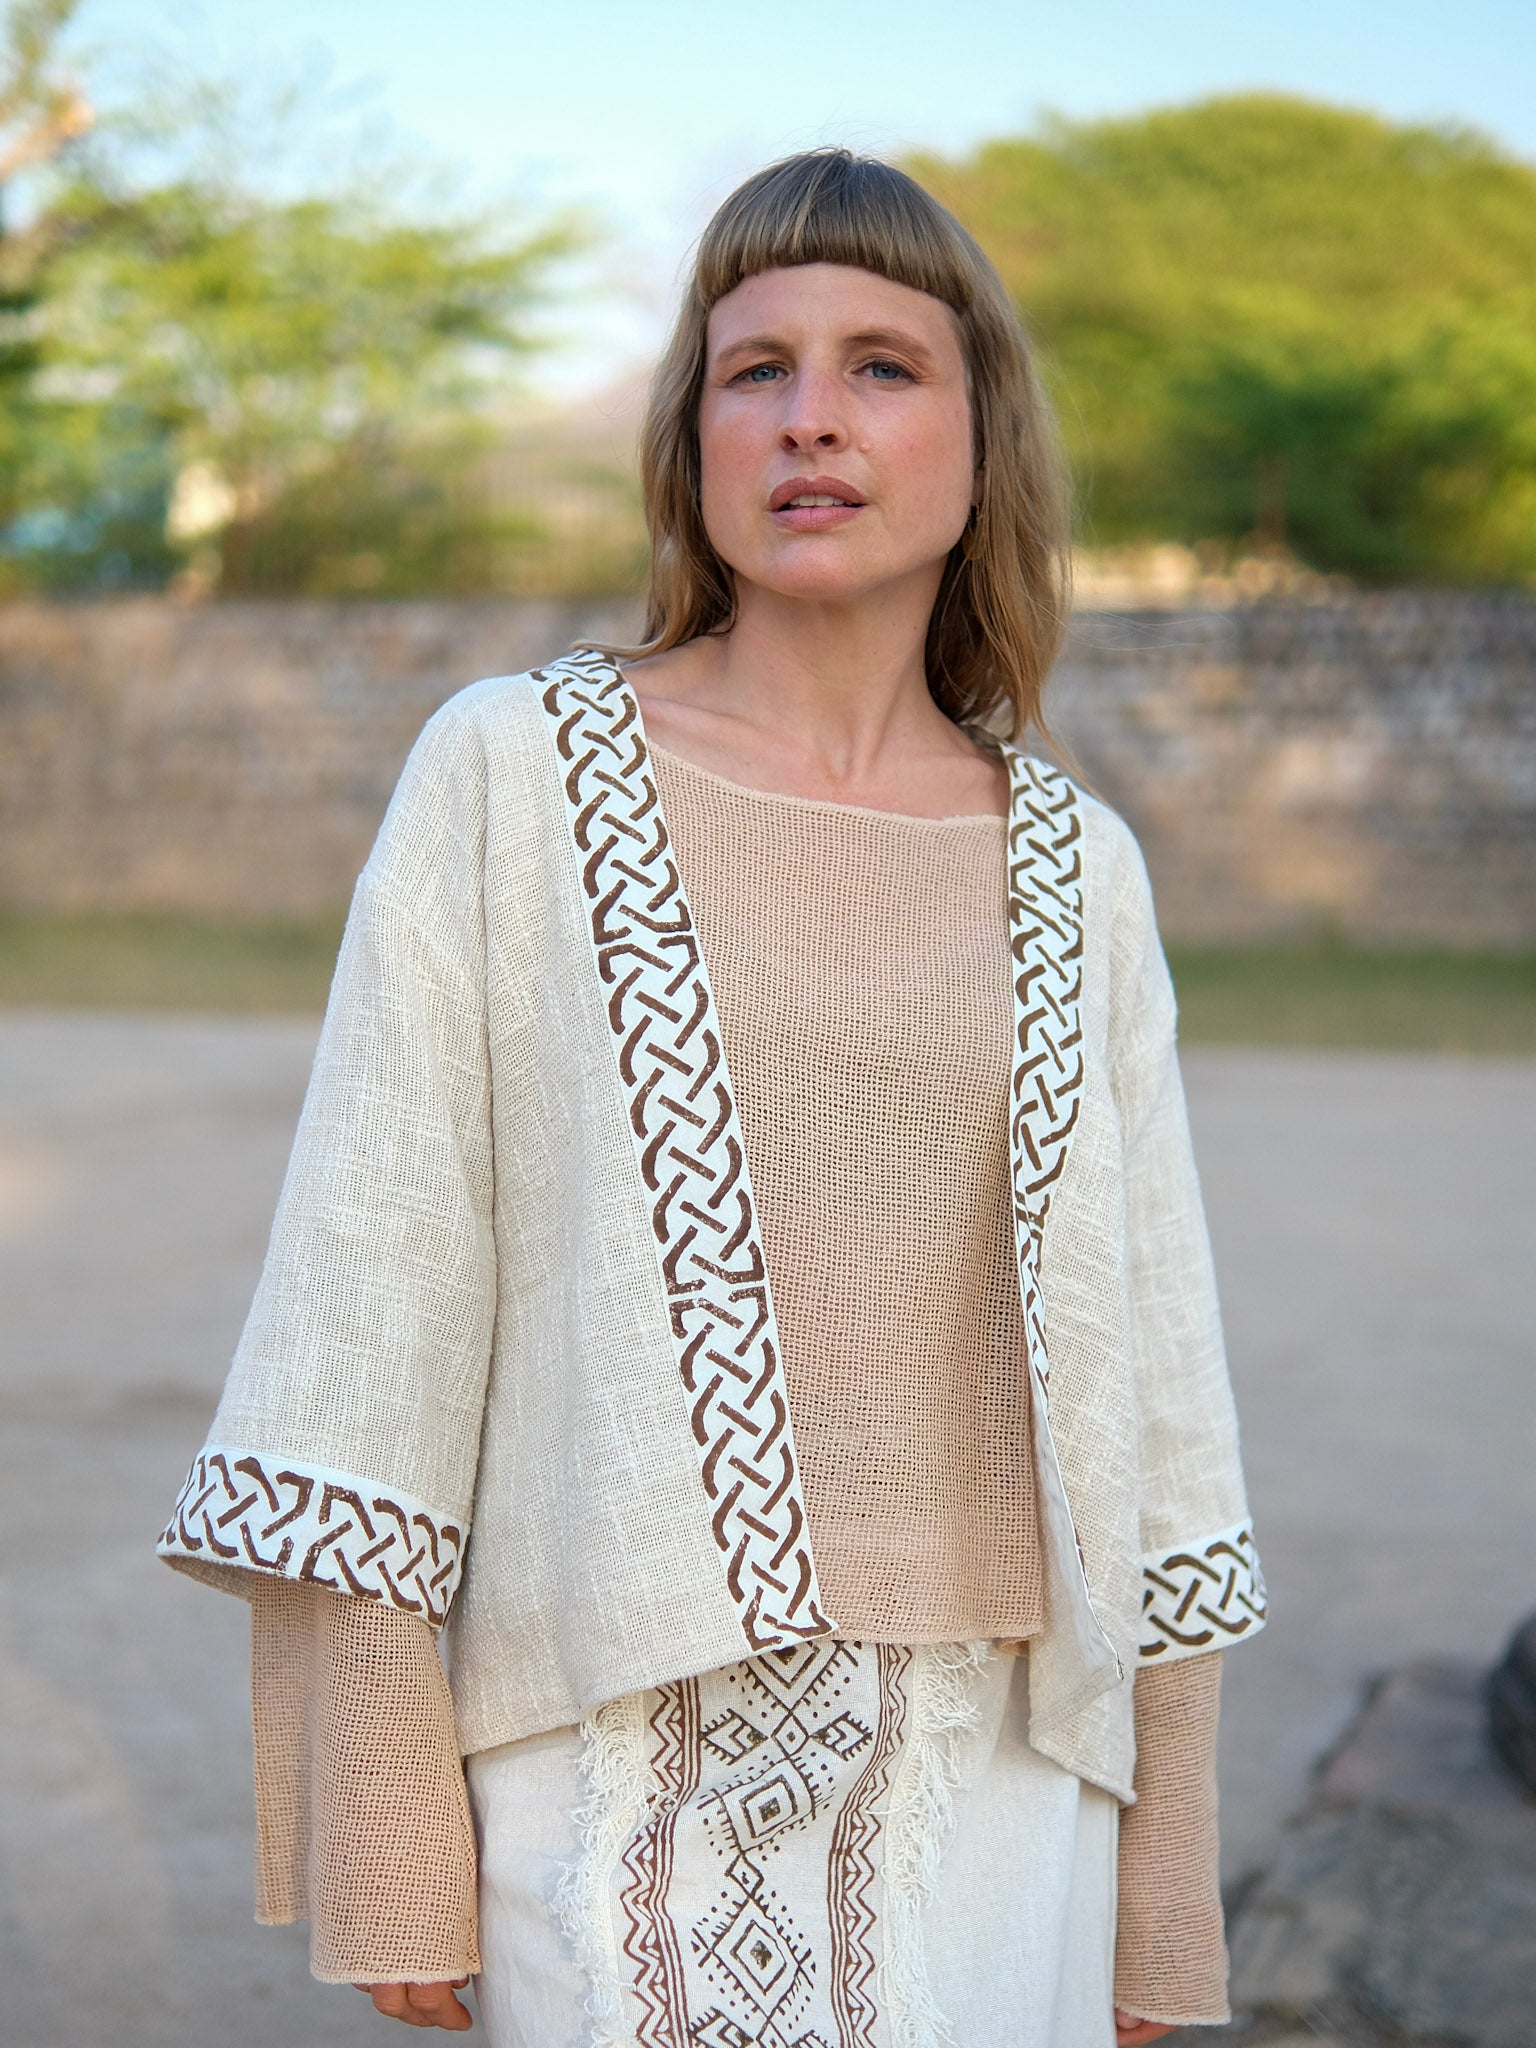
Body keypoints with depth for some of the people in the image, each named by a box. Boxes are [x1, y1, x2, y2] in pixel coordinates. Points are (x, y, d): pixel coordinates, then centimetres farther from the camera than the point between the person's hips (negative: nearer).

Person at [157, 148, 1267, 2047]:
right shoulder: (511, 778, -2)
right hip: (632, 1748, -2)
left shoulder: (1075, 876, 6)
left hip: (985, 1765, 3)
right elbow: (370, 1298, -4)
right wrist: (378, 1847, -7)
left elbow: (1142, 1379, 9)